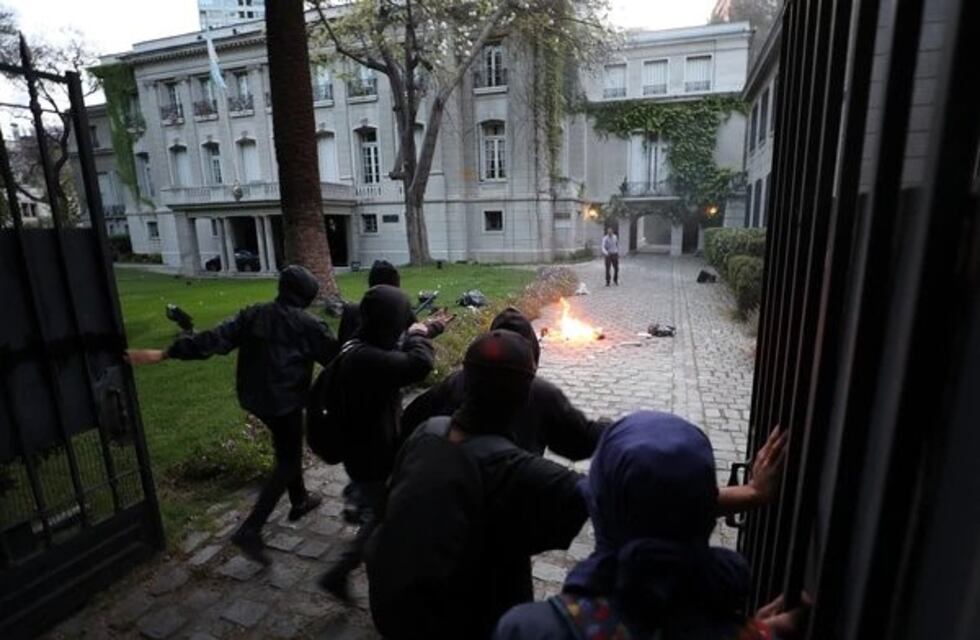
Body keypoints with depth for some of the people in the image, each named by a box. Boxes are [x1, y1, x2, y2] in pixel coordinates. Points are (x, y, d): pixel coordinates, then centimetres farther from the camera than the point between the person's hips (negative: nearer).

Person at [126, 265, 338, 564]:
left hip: (254, 397, 7)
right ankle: (250, 530, -2)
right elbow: (335, 356, -9)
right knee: (287, 462, 4)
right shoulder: (307, 325, -14)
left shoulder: (252, 314, 1)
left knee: (289, 449, 25)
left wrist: (164, 353, -3)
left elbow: (216, 338, -5)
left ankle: (300, 501, 41)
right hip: (285, 400, -7)